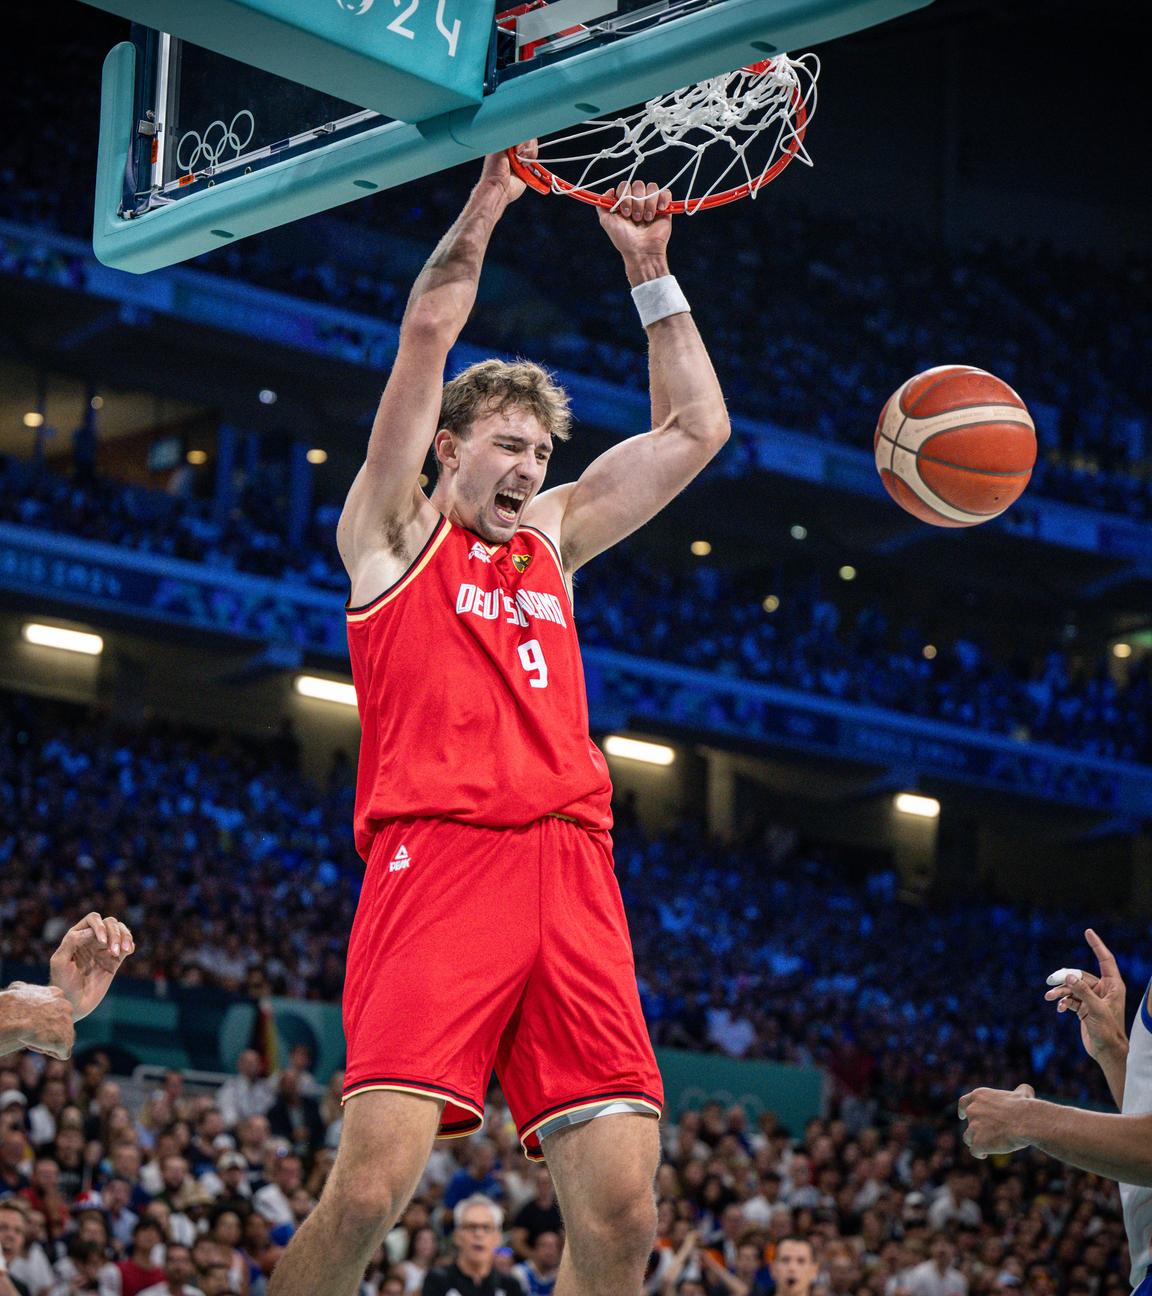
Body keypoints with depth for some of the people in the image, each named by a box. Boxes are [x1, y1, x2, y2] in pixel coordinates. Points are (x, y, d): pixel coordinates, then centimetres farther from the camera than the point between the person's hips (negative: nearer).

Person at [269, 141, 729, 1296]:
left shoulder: (553, 538, 28)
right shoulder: (393, 531, 15)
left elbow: (695, 429, 30)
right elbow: (430, 329, 6)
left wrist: (648, 268, 27)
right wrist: (494, 189, 10)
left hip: (570, 866, 5)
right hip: (436, 856, -5)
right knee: (372, 1187, -19)